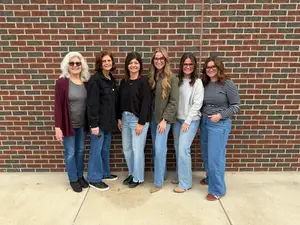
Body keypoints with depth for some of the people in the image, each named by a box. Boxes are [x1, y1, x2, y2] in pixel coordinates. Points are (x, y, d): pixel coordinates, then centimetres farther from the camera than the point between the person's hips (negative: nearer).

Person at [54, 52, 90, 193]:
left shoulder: (86, 82, 1)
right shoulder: (61, 82, -12)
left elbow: (89, 103, 5)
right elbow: (58, 106, -13)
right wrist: (58, 127, -15)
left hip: (82, 124, 4)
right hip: (68, 124, -4)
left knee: (80, 151, 16)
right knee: (70, 153, 8)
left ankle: (80, 176, 35)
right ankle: (73, 179, 28)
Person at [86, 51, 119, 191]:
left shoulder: (112, 79, 12)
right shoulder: (95, 79, -13)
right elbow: (92, 103, -18)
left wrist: (115, 119, 12)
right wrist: (94, 124, -20)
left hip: (109, 120, 8)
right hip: (99, 121, -8)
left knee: (106, 149, 17)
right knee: (96, 150, 2)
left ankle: (105, 173, 33)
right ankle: (94, 179, 16)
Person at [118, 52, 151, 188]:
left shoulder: (143, 82, -10)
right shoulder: (124, 82, 9)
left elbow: (146, 103, -14)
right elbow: (120, 101, 13)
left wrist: (141, 122, -16)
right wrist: (119, 118, 9)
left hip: (138, 119, -6)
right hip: (125, 118, 7)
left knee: (137, 149, 2)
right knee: (126, 148, 14)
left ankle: (138, 178, 21)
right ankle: (132, 173, 33)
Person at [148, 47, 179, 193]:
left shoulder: (172, 78, -8)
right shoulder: (151, 76, 8)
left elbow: (174, 102, -11)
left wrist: (164, 119, -15)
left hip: (164, 117, -5)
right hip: (152, 116, 6)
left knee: (159, 149, -6)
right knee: (156, 148, 12)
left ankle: (158, 182, 8)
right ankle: (162, 173, 31)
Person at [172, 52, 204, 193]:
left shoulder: (197, 82, -7)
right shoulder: (178, 80, 6)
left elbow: (197, 104, -11)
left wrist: (187, 121, -13)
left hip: (191, 121, -5)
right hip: (177, 119, 5)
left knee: (183, 149, -9)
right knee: (178, 149, 11)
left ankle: (185, 183, 5)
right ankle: (180, 176, 29)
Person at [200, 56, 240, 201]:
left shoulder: (228, 84, -8)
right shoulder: (205, 84, 8)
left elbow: (236, 106, -8)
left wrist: (220, 115, -18)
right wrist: (200, 121, 10)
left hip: (220, 124, -6)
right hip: (204, 122, 6)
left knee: (215, 157, -4)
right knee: (206, 155, 16)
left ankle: (217, 190, 11)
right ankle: (210, 178, 38)